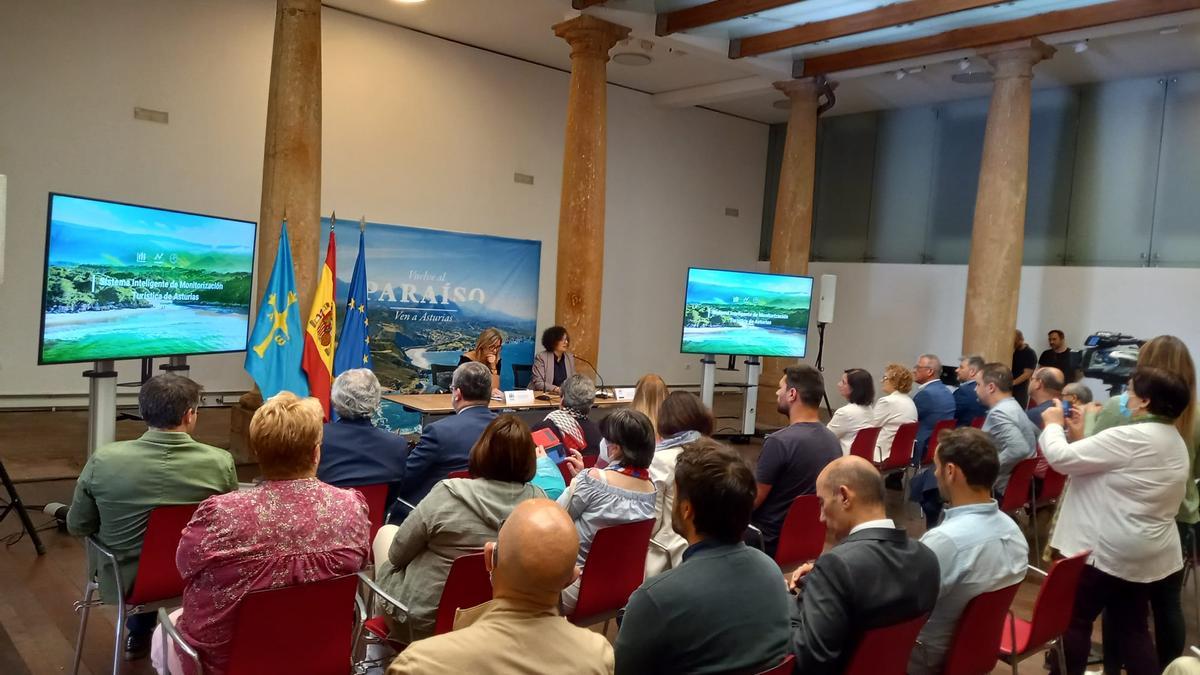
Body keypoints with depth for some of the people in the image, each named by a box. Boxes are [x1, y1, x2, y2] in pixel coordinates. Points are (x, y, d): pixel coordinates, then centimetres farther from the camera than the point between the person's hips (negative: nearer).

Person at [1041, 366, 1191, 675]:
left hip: (1108, 549, -9)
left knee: (1074, 620, 7)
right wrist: (1082, 438, 10)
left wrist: (1053, 424, -4)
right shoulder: (1174, 442, 9)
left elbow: (1062, 458, -21)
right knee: (1132, 628, 16)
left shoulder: (1130, 437, -23)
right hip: (1148, 553, 9)